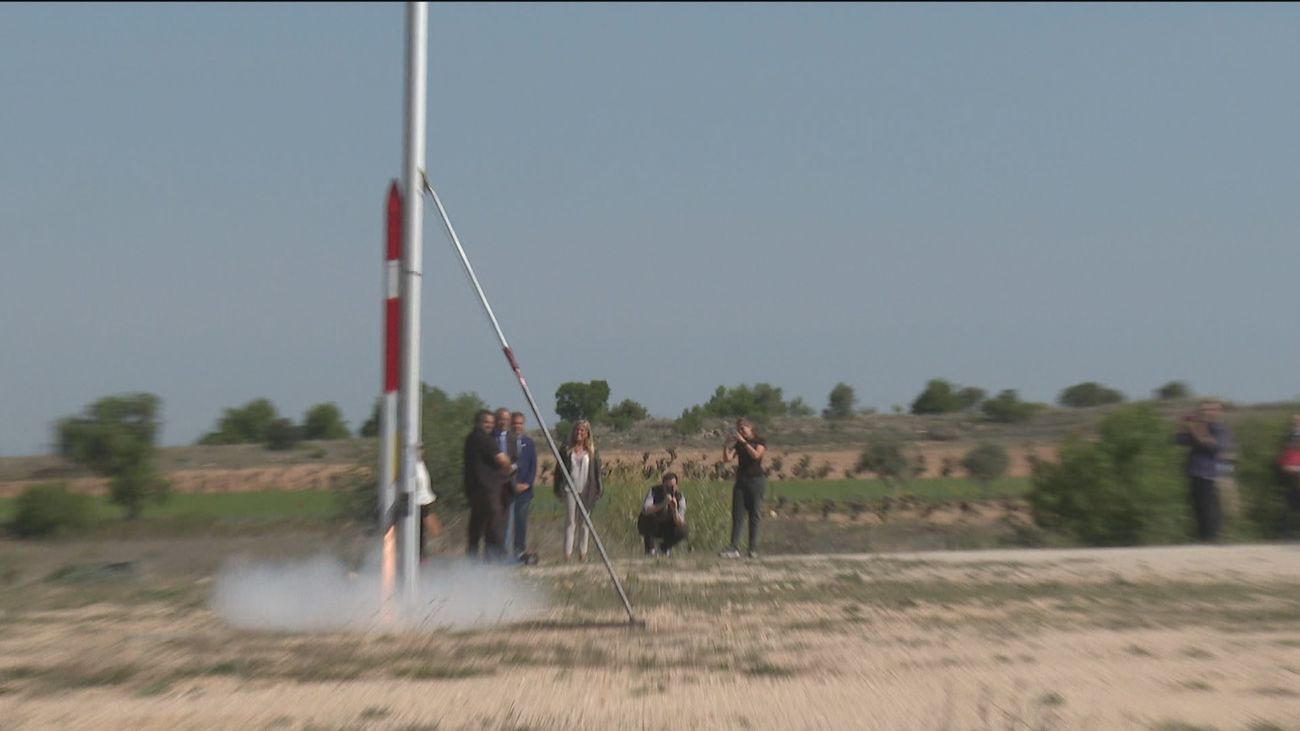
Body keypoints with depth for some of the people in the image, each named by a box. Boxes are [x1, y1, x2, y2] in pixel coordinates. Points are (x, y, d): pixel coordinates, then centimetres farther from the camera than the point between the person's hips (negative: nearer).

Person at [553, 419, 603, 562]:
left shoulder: (592, 451, 6)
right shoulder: (566, 450, 4)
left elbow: (597, 472, 7)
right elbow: (559, 470, 5)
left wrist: (599, 489, 1)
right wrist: (559, 489, 0)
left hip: (586, 491, 1)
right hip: (570, 489, -1)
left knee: (584, 523, 6)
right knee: (570, 521, -2)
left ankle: (582, 553, 12)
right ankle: (567, 553, -3)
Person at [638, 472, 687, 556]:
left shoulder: (680, 498, -17)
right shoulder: (654, 491, -21)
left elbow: (680, 523, -26)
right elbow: (645, 510, -38)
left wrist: (675, 509, -44)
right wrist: (663, 504, -50)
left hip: (666, 530, 2)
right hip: (650, 527, -2)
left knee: (681, 531, -27)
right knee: (647, 518, -35)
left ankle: (664, 547, 6)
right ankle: (650, 548, -11)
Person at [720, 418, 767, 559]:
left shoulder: (760, 441, 2)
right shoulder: (738, 444, 12)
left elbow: (756, 455, -17)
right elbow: (727, 458, 1)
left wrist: (744, 442, -16)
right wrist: (727, 445, -10)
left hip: (756, 479, -3)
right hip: (741, 480, 4)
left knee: (754, 515, -1)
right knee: (737, 515, -3)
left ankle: (753, 549, 2)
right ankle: (734, 548, -7)